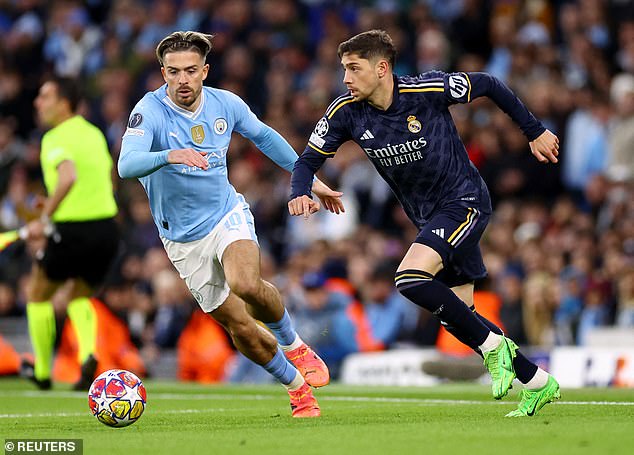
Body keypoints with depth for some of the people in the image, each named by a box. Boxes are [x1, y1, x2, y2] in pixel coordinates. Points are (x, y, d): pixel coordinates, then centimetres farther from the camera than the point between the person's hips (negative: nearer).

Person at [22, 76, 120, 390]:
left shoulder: (56, 139, -12)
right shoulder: (94, 133, 12)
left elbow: (69, 177, -31)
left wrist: (44, 220, -26)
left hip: (72, 231, -7)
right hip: (107, 228, 7)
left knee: (38, 294, 17)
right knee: (80, 296, 25)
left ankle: (42, 371, 23)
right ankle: (87, 352, -3)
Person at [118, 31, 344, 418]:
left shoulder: (225, 104, -8)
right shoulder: (150, 111, -20)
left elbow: (264, 136, 13)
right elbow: (127, 165, -37)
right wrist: (169, 156, -56)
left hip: (227, 215, 1)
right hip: (184, 238, 0)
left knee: (246, 284, -31)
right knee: (238, 325, -1)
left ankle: (295, 347, -4)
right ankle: (298, 387, 22)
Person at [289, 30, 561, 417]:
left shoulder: (429, 89, -21)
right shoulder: (347, 113, -9)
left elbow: (488, 85, -7)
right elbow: (308, 160, -2)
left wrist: (535, 132, 1)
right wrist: (301, 194, -25)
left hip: (465, 201, -7)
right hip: (427, 217, 7)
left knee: (410, 279, -27)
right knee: (455, 315, 8)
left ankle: (493, 345, -10)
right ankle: (537, 382, 22)